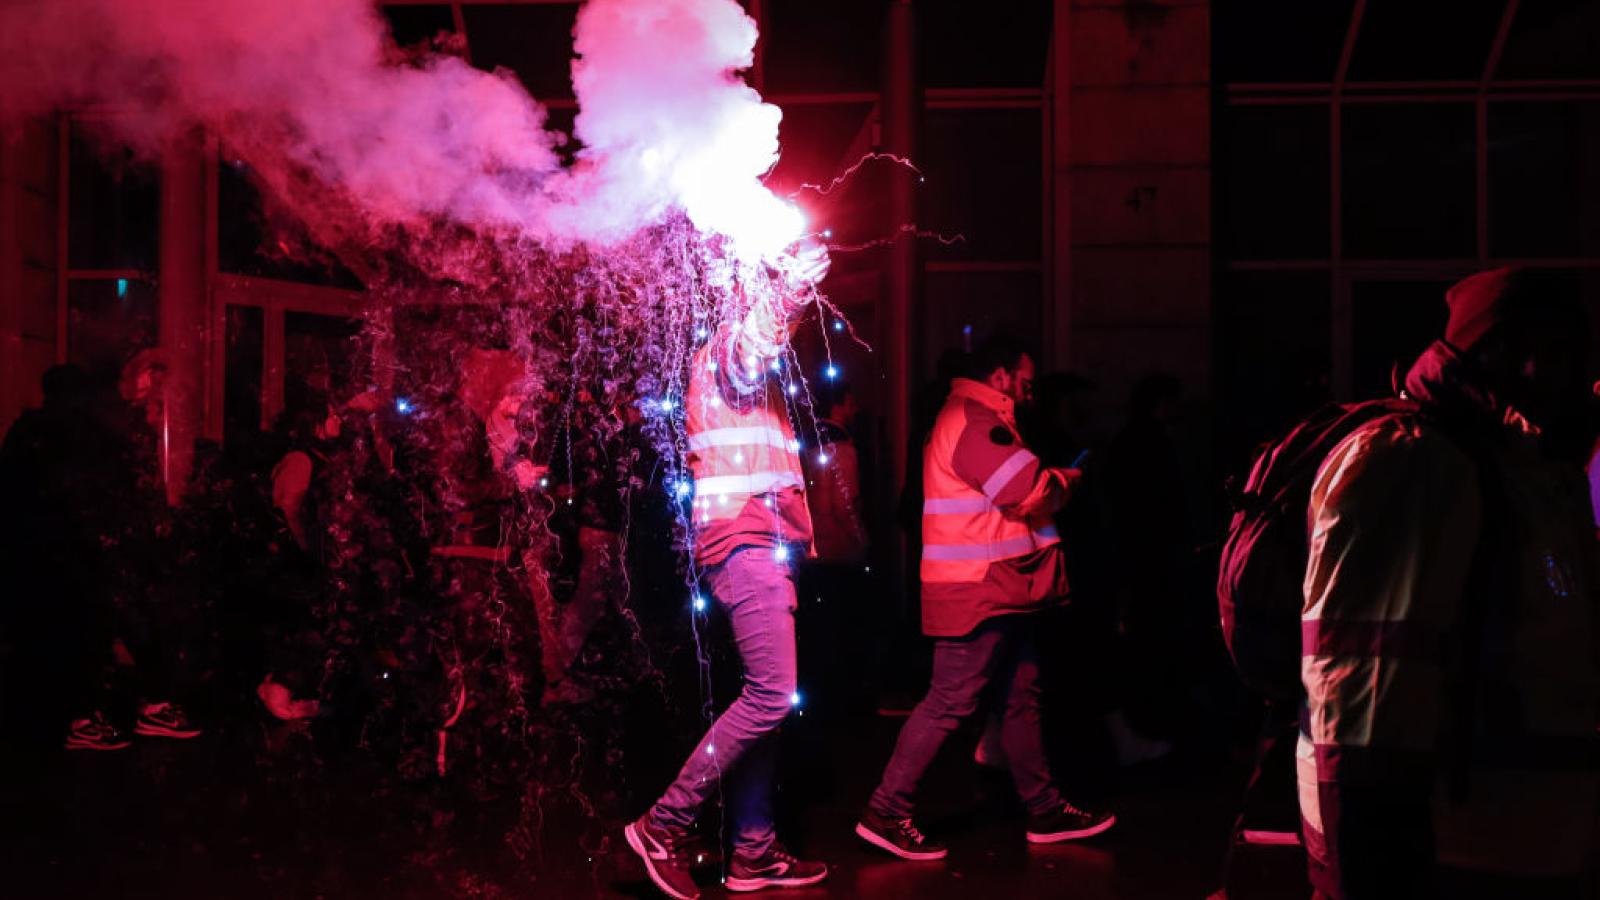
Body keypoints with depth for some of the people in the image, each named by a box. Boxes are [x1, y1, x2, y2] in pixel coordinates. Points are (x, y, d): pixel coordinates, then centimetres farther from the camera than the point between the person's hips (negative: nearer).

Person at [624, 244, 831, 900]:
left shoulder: (750, 370, 22)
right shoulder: (724, 346, -7)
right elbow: (750, 348, -30)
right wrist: (789, 289, -34)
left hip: (759, 544, 10)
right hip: (744, 541, -10)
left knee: (764, 699, 8)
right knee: (772, 696, -15)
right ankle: (665, 825, -10)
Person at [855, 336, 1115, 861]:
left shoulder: (978, 420, 21)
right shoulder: (972, 422, -15)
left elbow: (1018, 494, 20)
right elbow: (1034, 493, -19)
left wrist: (1052, 482, 5)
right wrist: (1068, 480, 0)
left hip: (999, 590, 11)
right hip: (978, 589, -11)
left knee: (1022, 696, 14)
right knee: (950, 703, -8)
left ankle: (1045, 811, 22)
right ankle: (888, 813, -3)